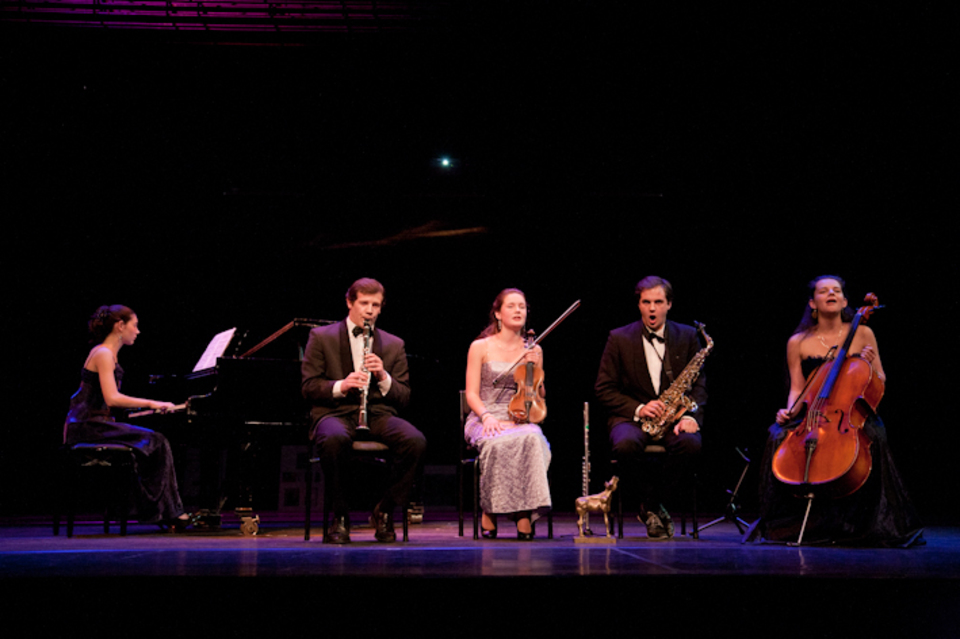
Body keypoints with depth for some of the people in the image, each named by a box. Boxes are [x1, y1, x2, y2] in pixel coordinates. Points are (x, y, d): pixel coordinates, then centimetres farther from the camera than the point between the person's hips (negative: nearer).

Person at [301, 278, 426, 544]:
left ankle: (384, 510, -8)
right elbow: (308, 387, 2)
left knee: (416, 442, -30)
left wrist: (383, 377, -9)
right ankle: (340, 516, -17)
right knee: (334, 440, -40)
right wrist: (341, 386, -16)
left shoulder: (393, 345, 17)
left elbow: (404, 397, 12)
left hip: (379, 413, 3)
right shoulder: (321, 337, 10)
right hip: (336, 412, -2)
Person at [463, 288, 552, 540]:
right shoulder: (480, 347, 7)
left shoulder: (533, 350, 15)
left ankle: (525, 517, -31)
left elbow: (539, 398, 16)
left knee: (531, 439, -36)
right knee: (500, 443, -38)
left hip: (521, 419, 2)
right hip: (485, 421, -2)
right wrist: (487, 416, -17)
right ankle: (489, 515, -23)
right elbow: (472, 394, 2)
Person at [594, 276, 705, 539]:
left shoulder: (687, 336, 8)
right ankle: (654, 504, -9)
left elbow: (698, 383, 6)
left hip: (673, 418, 2)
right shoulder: (619, 339, 2)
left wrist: (692, 416, -14)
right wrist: (638, 409, -16)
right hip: (630, 417, -1)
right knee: (626, 445, -37)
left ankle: (650, 504, -11)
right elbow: (604, 389, 0)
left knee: (691, 443, -34)